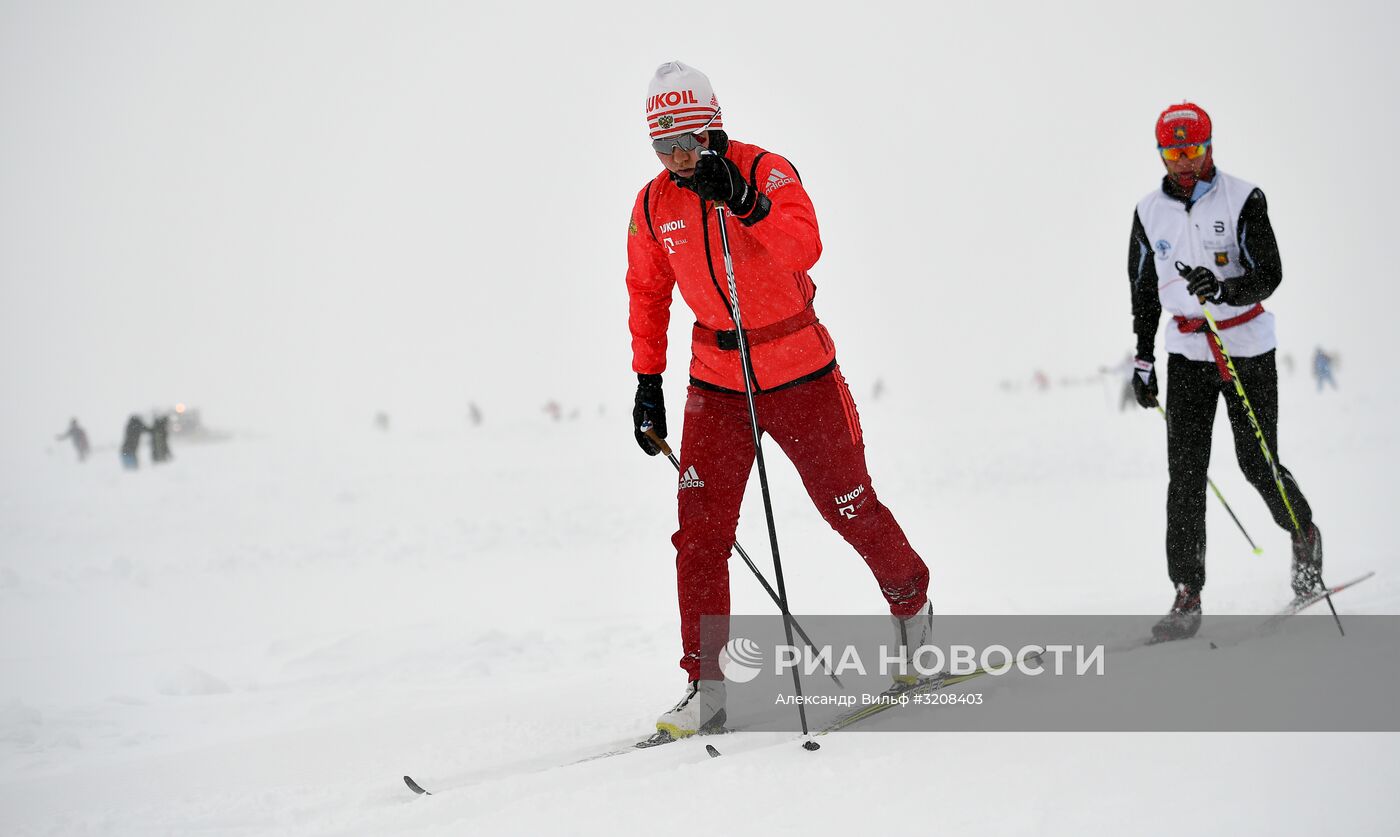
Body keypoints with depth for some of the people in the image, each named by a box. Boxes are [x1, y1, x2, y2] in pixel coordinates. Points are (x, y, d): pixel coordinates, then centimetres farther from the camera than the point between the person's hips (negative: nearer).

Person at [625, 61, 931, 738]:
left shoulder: (767, 172, -14)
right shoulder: (654, 205, -1)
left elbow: (803, 249, -30)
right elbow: (647, 292, 12)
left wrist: (745, 202, -43)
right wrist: (647, 382, 9)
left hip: (799, 372, -3)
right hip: (716, 380, 3)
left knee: (849, 506, 8)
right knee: (700, 530, -8)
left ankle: (912, 605, 37)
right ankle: (707, 684, -4)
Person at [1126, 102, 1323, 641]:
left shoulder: (1242, 200, -9)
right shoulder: (1150, 212, 3)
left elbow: (1269, 274, -13)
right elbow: (1143, 290, 14)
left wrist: (1222, 289, -32)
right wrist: (1143, 360, 13)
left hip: (1248, 347, -3)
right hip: (1187, 350, 3)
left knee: (1258, 463, 0)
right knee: (1184, 474, -6)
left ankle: (1304, 535, 32)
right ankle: (1187, 596, -5)